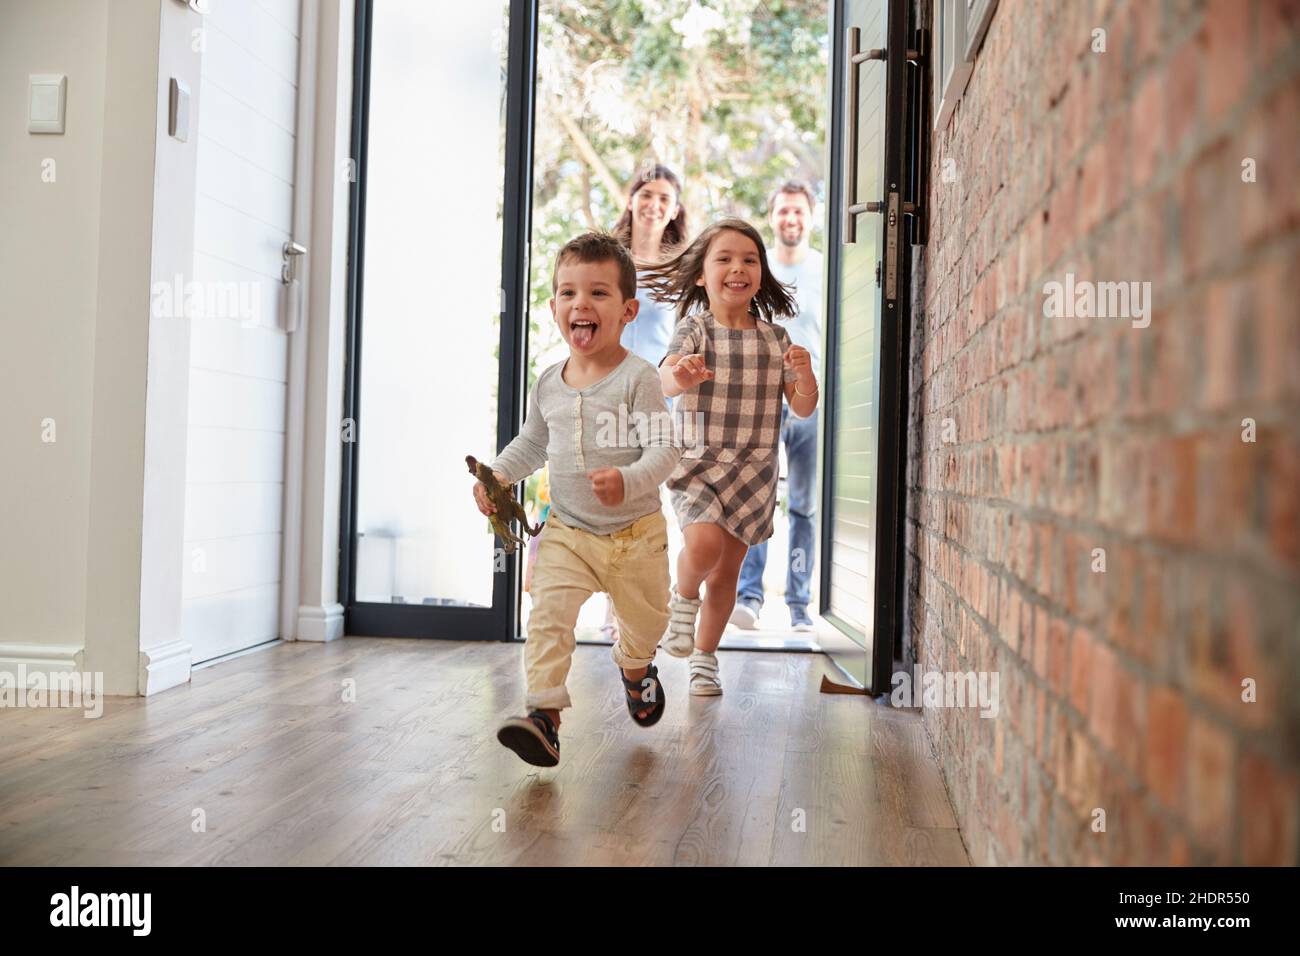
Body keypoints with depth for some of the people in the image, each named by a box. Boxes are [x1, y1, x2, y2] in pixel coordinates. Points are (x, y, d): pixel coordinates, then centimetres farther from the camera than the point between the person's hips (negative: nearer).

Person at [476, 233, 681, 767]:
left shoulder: (637, 377, -15)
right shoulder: (549, 384, 1)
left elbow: (664, 448, -22)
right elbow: (532, 442, 18)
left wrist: (628, 482, -39)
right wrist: (498, 474, 3)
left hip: (635, 532, -2)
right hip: (567, 531, 2)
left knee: (645, 619, 19)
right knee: (548, 616, -19)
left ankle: (635, 667, 53)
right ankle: (544, 715, -19)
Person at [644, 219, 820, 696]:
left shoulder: (775, 338, 6)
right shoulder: (695, 329, -4)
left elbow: (803, 408, 6)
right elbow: (665, 377, -23)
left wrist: (805, 376, -16)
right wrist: (680, 374, -47)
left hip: (753, 468, 3)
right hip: (696, 460, -3)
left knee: (728, 569, 8)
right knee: (704, 543, -26)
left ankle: (704, 657, 26)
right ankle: (683, 599, 7)